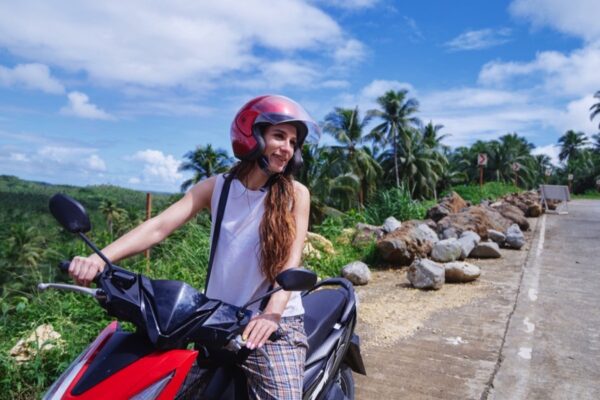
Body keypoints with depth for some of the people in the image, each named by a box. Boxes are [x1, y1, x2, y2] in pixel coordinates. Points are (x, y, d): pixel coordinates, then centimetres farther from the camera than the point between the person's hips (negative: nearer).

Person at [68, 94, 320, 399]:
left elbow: (291, 260, -13)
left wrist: (272, 312, -31)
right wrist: (99, 258, -24)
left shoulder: (295, 194, -3)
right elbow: (159, 226, -9)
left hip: (275, 324, -2)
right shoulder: (216, 187, 1)